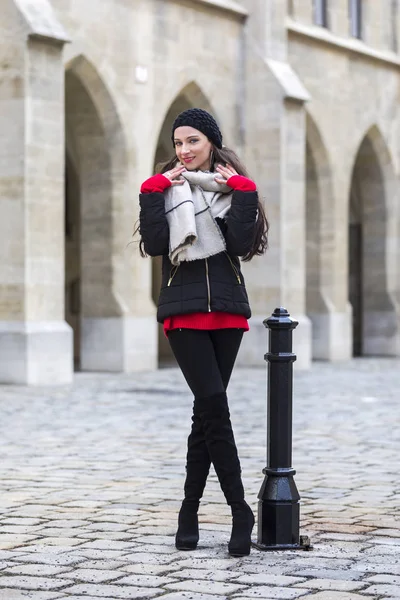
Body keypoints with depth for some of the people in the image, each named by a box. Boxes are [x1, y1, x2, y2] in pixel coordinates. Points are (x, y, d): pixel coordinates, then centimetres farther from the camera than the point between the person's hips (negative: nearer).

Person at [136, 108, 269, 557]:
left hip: (228, 310, 2)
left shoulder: (233, 186, 9)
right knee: (213, 403, -14)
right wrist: (152, 195, -10)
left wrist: (243, 195, -10)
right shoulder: (164, 186, 7)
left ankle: (190, 510, 14)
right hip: (183, 311, -2)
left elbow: (242, 246, -6)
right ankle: (240, 510, -10)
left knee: (207, 411, 4)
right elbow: (154, 246, -6)